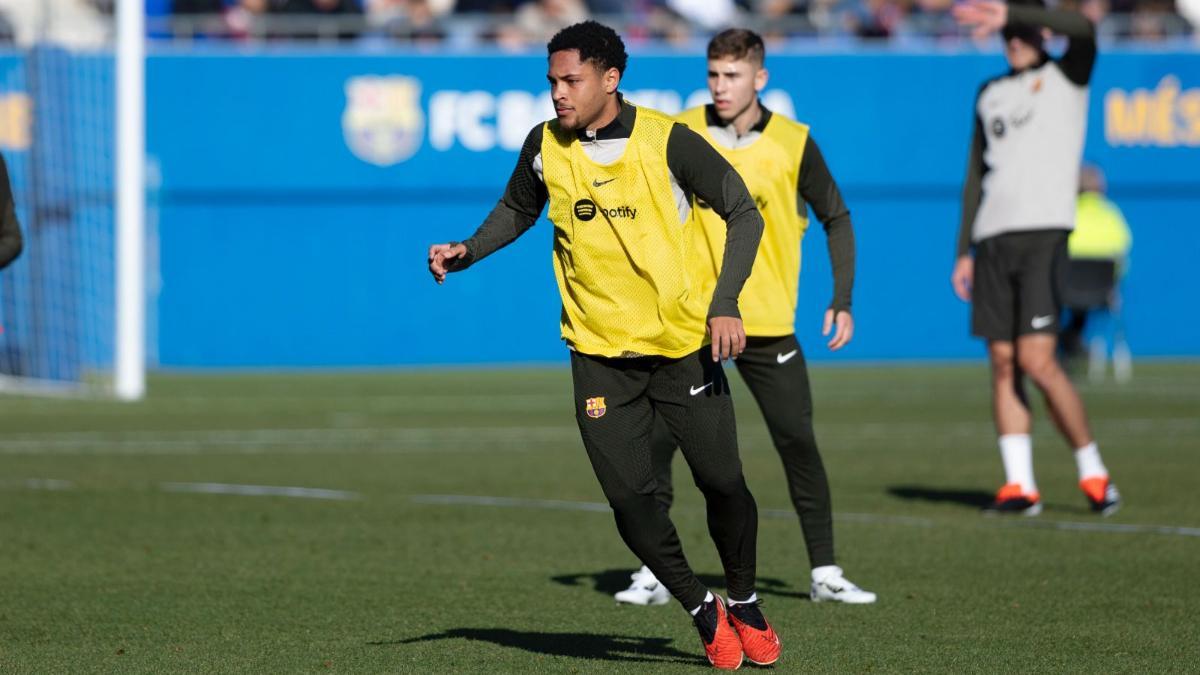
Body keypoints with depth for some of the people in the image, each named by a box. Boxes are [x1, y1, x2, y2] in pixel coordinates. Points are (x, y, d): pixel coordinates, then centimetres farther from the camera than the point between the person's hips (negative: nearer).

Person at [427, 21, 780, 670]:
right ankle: (702, 611, 15)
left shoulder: (666, 140, -11)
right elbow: (516, 211, 18)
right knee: (628, 499, -7)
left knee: (722, 483, -1)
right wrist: (466, 252, -1)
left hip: (683, 342, -2)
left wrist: (725, 303, -16)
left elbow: (743, 213, -6)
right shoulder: (545, 147, -2)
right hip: (599, 353, 2)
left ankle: (744, 604, 26)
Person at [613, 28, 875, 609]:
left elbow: (836, 218, 7)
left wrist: (842, 300, 1)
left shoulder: (791, 143, -4)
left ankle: (825, 573, 8)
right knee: (655, 440, -5)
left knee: (797, 441, -2)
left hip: (768, 322, 0)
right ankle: (652, 572, 5)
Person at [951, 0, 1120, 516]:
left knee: (1037, 361, -14)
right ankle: (1019, 486, 1)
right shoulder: (990, 94, 21)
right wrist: (964, 251, 17)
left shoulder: (1066, 76, 6)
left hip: (1044, 230, -5)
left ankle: (1093, 472, -1)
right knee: (1003, 364, -1)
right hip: (993, 238, 5)